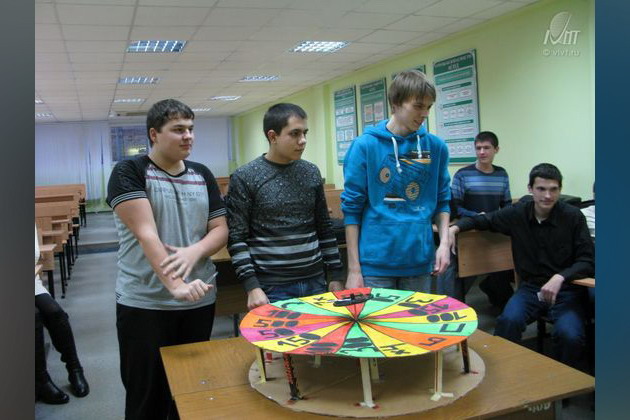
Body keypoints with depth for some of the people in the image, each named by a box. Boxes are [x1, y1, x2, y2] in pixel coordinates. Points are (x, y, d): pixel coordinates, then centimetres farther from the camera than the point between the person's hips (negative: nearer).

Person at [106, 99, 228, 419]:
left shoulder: (202, 174, 7)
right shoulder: (129, 172, -7)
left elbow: (221, 230, 4)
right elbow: (146, 233, -19)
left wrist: (194, 252, -17)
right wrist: (174, 284, -30)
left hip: (200, 300, 4)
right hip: (144, 303, -4)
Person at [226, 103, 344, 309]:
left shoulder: (311, 172, 6)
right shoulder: (244, 178, -7)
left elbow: (324, 228, 11)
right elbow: (236, 239, -8)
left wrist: (335, 276, 8)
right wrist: (252, 287, -15)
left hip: (315, 282, 4)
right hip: (272, 288, -4)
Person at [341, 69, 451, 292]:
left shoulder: (436, 147, 4)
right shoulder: (365, 146, -6)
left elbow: (441, 202, 12)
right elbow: (352, 209, -5)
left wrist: (444, 242, -4)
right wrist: (354, 269, -7)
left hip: (420, 262, 3)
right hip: (375, 263, -3)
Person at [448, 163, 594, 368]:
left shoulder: (573, 216, -6)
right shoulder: (517, 213, 0)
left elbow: (587, 260, -5)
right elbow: (481, 220, 14)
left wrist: (560, 277, -24)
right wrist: (454, 228, -5)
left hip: (566, 289, -1)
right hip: (530, 286, 1)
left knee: (569, 335, -29)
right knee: (509, 321, -29)